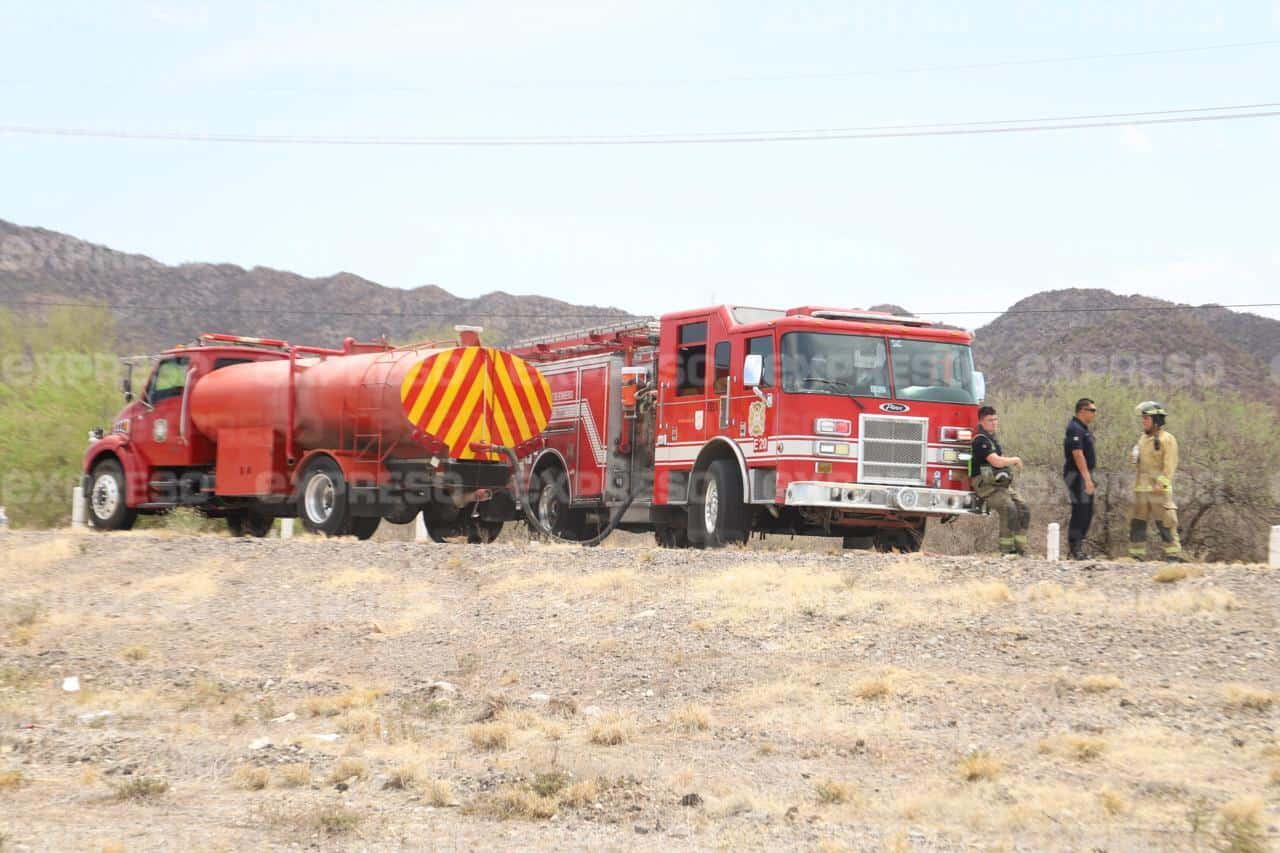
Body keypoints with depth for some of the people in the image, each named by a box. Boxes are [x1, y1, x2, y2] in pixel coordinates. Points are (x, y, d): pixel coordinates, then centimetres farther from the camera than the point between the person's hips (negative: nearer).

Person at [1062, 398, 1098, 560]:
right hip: (1077, 475, -10)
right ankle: (1074, 548, -4)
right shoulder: (1075, 429, -16)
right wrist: (1087, 478, -27)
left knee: (1087, 512, 12)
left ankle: (1077, 546, 17)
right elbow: (1078, 455, -23)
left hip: (1084, 475, 10)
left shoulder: (1083, 429, 17)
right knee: (1080, 511, -9)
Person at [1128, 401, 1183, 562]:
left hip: (1159, 490, -7)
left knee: (1165, 524, -7)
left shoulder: (1167, 439, -6)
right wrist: (1134, 459, 3)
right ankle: (1137, 555, 12)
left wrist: (1161, 482, -21)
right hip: (1141, 487, 7)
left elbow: (1170, 464, -12)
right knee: (1136, 523, 7)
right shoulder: (1142, 438, 16)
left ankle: (1173, 555, -2)